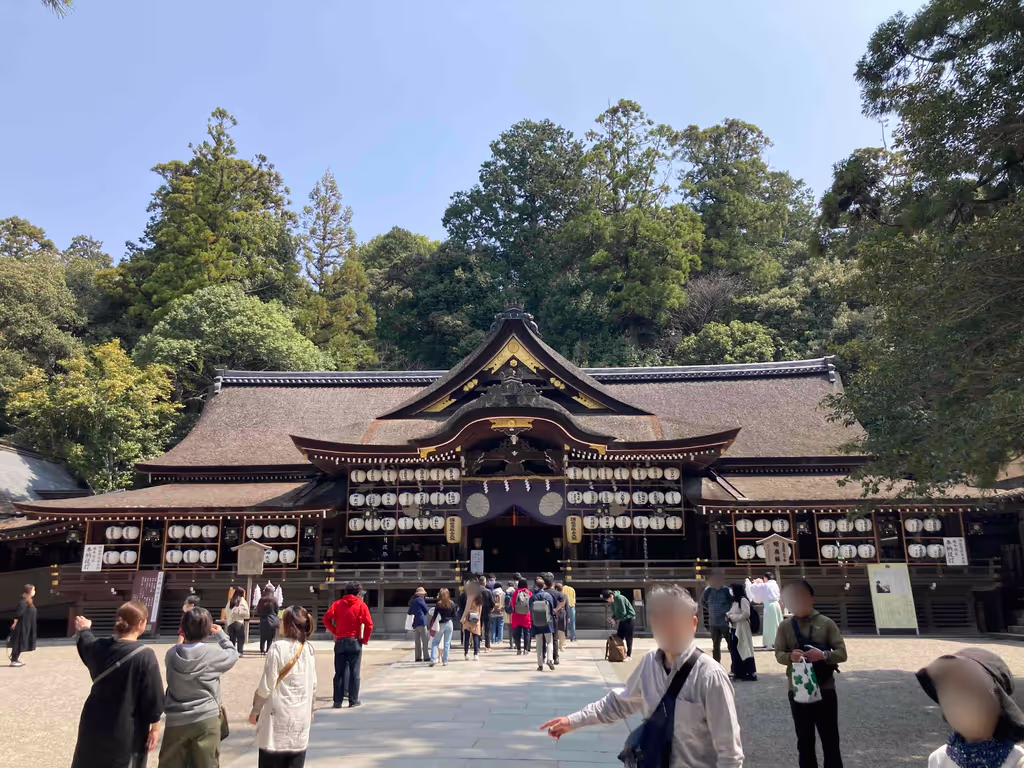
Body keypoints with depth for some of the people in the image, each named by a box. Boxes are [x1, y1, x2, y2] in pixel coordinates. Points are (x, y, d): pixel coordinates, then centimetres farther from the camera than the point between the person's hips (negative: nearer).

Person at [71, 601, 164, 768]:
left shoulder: (99, 646, -6)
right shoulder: (145, 655, -24)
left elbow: (86, 645, 21)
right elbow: (153, 698, -18)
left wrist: (84, 630, 43)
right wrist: (155, 728, -5)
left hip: (95, 724, 6)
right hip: (126, 730, -5)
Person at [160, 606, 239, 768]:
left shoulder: (171, 654, -4)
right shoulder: (213, 653, -12)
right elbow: (233, 654, 5)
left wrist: (183, 637, 13)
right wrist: (220, 634, 14)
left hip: (176, 721, 4)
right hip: (206, 720, -3)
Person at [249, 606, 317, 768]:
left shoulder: (278, 647, -12)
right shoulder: (308, 649, 4)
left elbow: (267, 684, -11)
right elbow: (313, 684, 10)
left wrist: (255, 710, 2)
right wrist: (311, 708, 23)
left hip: (278, 713, -5)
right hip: (301, 714, 5)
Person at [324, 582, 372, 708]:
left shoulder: (337, 604, 6)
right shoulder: (361, 605, -1)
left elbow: (326, 618, -7)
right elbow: (369, 624, -11)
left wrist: (334, 632, 4)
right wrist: (365, 639, 1)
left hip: (340, 641, 2)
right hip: (355, 641, -2)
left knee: (339, 672, 7)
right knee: (354, 672, 6)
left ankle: (338, 701, 8)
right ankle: (353, 700, 9)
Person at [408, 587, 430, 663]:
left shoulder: (412, 601, 17)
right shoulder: (420, 599, -6)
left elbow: (409, 612, 17)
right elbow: (426, 610, 0)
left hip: (414, 623, 8)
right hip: (421, 622, -8)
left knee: (417, 641, 10)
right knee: (425, 640, -5)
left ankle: (418, 657, 9)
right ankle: (426, 657, -8)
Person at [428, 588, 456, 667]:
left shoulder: (438, 604, -9)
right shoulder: (452, 604, -1)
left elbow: (434, 616, -8)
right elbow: (454, 616, 4)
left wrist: (430, 626, -1)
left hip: (440, 624, -2)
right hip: (449, 624, 2)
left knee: (435, 642, 8)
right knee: (447, 643, 7)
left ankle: (433, 659, -3)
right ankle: (445, 661, 6)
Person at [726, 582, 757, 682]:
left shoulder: (743, 600, -12)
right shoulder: (735, 601, 17)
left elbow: (746, 614, -21)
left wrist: (732, 617, -17)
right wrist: (728, 615, 4)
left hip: (741, 630, -9)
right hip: (734, 629, 9)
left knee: (744, 651, -6)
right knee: (735, 651, 10)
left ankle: (751, 673, -1)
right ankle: (739, 672, 18)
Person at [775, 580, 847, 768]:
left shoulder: (826, 623, -4)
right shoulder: (786, 626, 1)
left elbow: (842, 653, -4)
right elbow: (778, 654, 1)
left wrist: (823, 655, -23)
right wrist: (790, 656, -21)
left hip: (825, 690, -2)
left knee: (830, 740, 7)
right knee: (804, 741, 13)